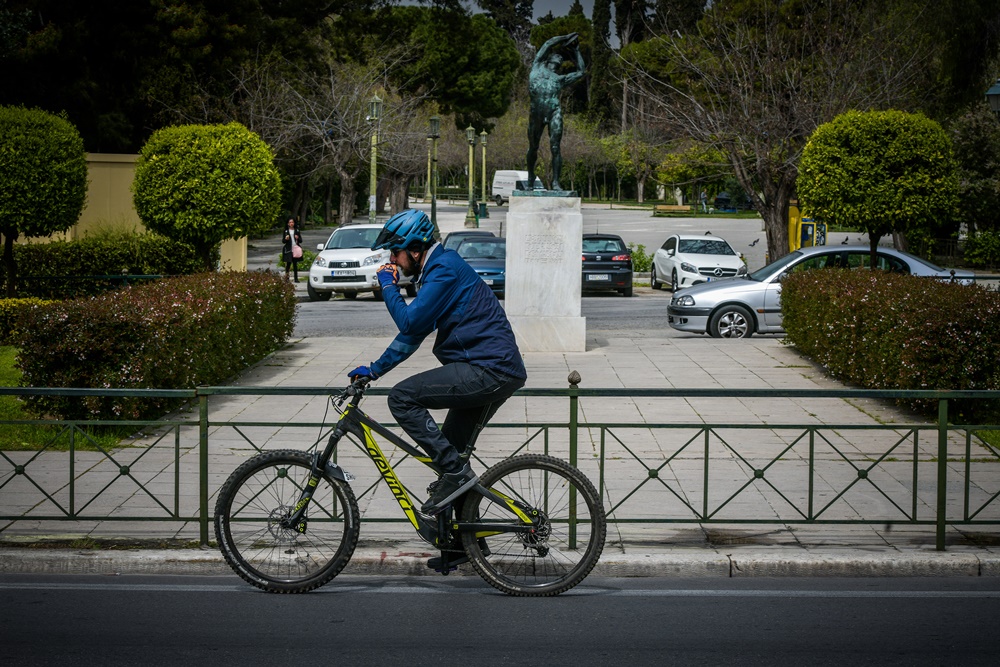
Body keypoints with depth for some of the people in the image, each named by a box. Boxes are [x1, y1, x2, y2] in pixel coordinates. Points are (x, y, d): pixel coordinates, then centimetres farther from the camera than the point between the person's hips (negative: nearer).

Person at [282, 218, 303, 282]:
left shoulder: (297, 230, 8)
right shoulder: (286, 231, 5)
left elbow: (301, 240, 9)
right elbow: (283, 241, 6)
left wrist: (298, 238, -12)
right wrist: (285, 239, -16)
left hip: (295, 250, 1)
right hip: (288, 250, -1)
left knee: (295, 264, 1)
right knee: (288, 263, -3)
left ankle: (296, 278, 2)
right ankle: (286, 276, 12)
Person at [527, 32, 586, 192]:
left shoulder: (560, 79, 23)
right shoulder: (538, 67, 21)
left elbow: (580, 72, 34)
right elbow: (549, 44, 24)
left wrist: (577, 50, 38)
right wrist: (566, 39, 33)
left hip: (555, 112, 1)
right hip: (536, 113, -1)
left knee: (555, 148, -8)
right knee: (533, 147, 9)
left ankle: (555, 182, -6)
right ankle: (530, 176, 30)